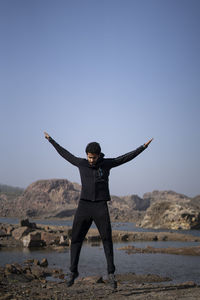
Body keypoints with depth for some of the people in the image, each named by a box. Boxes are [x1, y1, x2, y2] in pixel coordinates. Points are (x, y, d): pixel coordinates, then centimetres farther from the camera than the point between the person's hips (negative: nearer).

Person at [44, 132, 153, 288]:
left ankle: (111, 273, 4)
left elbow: (126, 157, 7)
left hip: (101, 207, -1)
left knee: (107, 239, -5)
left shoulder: (106, 163, 3)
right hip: (84, 205, 1)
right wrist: (51, 140, 26)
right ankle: (73, 271, 14)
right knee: (76, 239, 0)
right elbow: (65, 154, 19)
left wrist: (143, 147, 5)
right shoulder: (81, 163, 6)